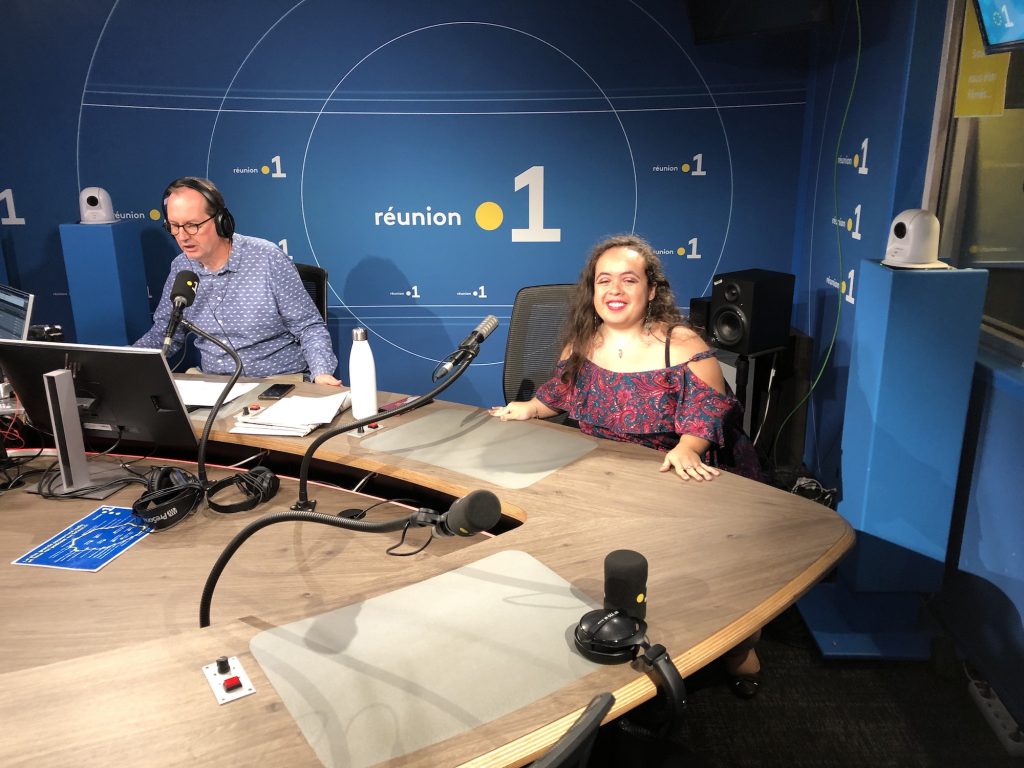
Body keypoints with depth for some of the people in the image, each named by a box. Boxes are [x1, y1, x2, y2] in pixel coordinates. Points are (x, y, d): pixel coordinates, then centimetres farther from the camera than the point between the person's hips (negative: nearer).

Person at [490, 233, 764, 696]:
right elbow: (561, 393, 20)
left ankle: (737, 646, 12)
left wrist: (687, 448, -36)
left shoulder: (684, 348, -11)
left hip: (677, 481, -3)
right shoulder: (581, 343, 4)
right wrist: (531, 408, 3)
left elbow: (706, 412, -17)